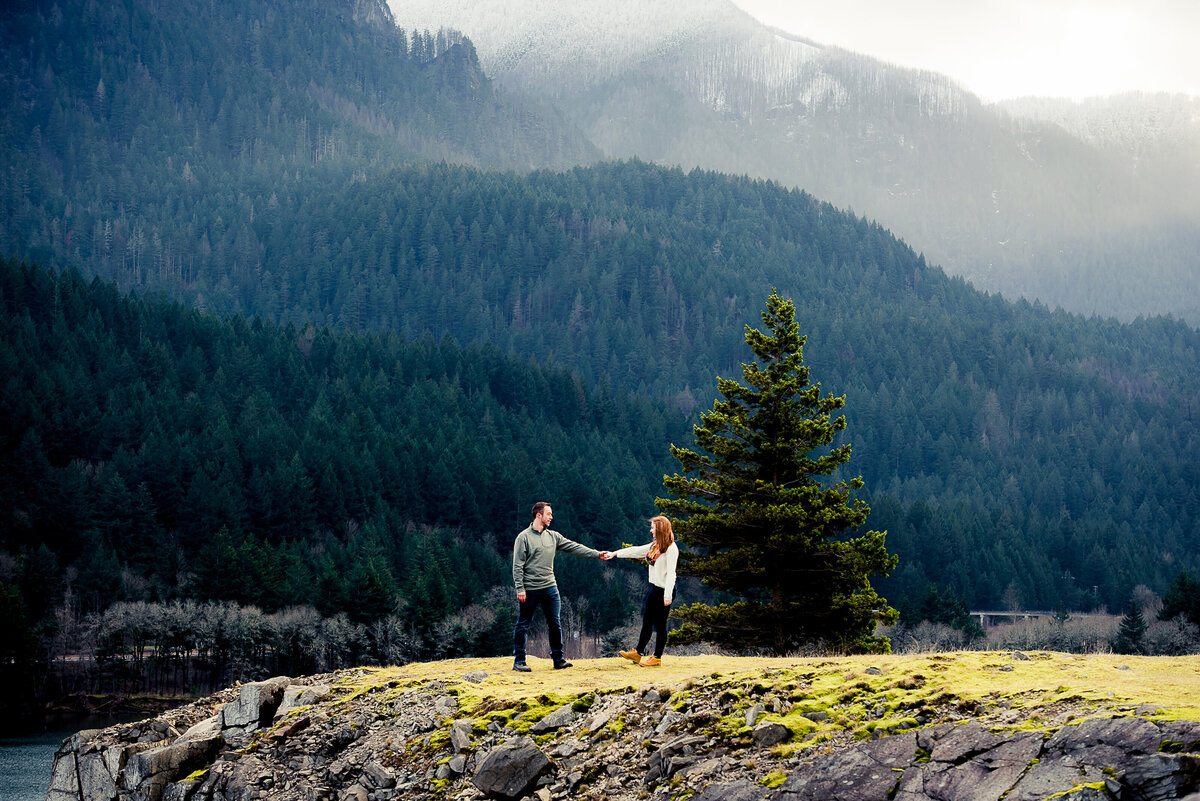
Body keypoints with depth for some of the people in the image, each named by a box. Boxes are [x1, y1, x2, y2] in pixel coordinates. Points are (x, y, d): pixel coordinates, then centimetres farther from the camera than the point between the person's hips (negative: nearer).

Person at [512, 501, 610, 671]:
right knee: (523, 625, 1)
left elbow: (574, 547, 9)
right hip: (530, 590, -5)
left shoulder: (553, 536, 10)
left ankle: (558, 659, 15)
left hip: (550, 587, 5)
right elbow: (518, 565, -9)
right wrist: (520, 588, -15)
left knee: (555, 624, 6)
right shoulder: (524, 537, -7)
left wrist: (597, 554, 2)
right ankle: (519, 661, 8)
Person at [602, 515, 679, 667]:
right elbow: (636, 551, 20)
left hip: (664, 590, -9)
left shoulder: (671, 548, -14)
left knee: (660, 624, 0)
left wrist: (668, 595, -22)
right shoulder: (654, 546, 13)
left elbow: (671, 572, -18)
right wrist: (615, 553, 21)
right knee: (646, 621, 15)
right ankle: (638, 653, 24)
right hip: (654, 588, 9)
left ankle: (657, 658, 9)